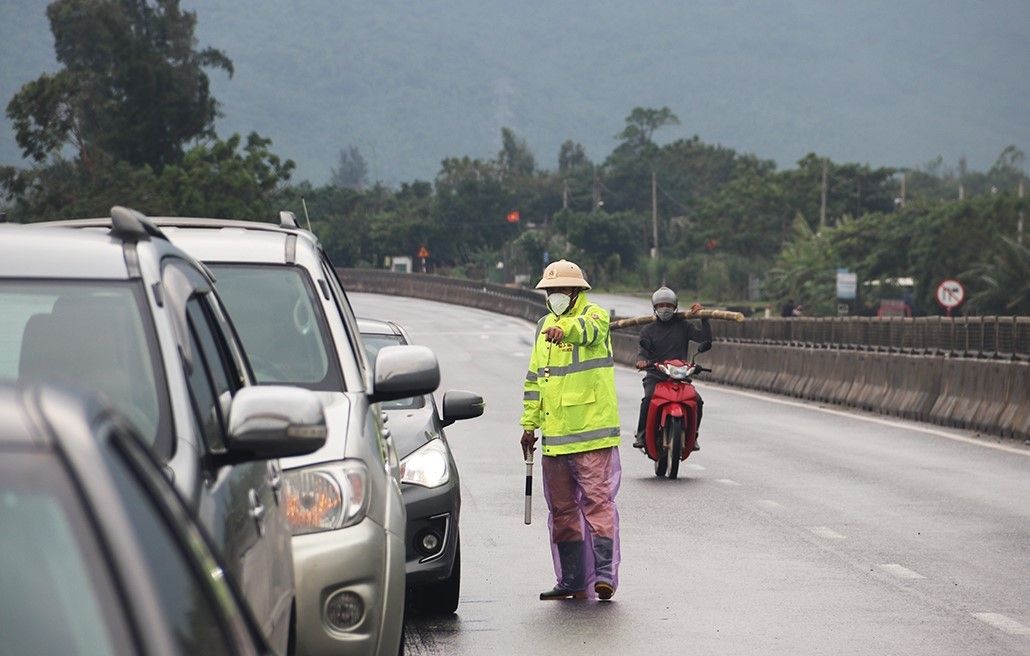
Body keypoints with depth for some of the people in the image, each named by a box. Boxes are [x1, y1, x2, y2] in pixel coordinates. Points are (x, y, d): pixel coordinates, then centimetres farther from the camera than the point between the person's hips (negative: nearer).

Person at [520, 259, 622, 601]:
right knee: (562, 509, 9)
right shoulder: (544, 326, 18)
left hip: (593, 433, -7)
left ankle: (605, 573, -13)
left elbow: (588, 328, -29)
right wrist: (529, 424, 18)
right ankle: (572, 580, 15)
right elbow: (534, 379, 23)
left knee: (598, 501, -11)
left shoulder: (595, 316, -3)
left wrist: (565, 330, -51)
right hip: (554, 437, 7)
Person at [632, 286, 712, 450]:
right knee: (648, 398, -32)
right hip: (655, 375, -1)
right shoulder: (648, 329, 12)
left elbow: (705, 338, 1)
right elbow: (643, 350, -2)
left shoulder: (683, 325, 11)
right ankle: (641, 435, -18)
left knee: (697, 401, -22)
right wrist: (641, 360, -26)